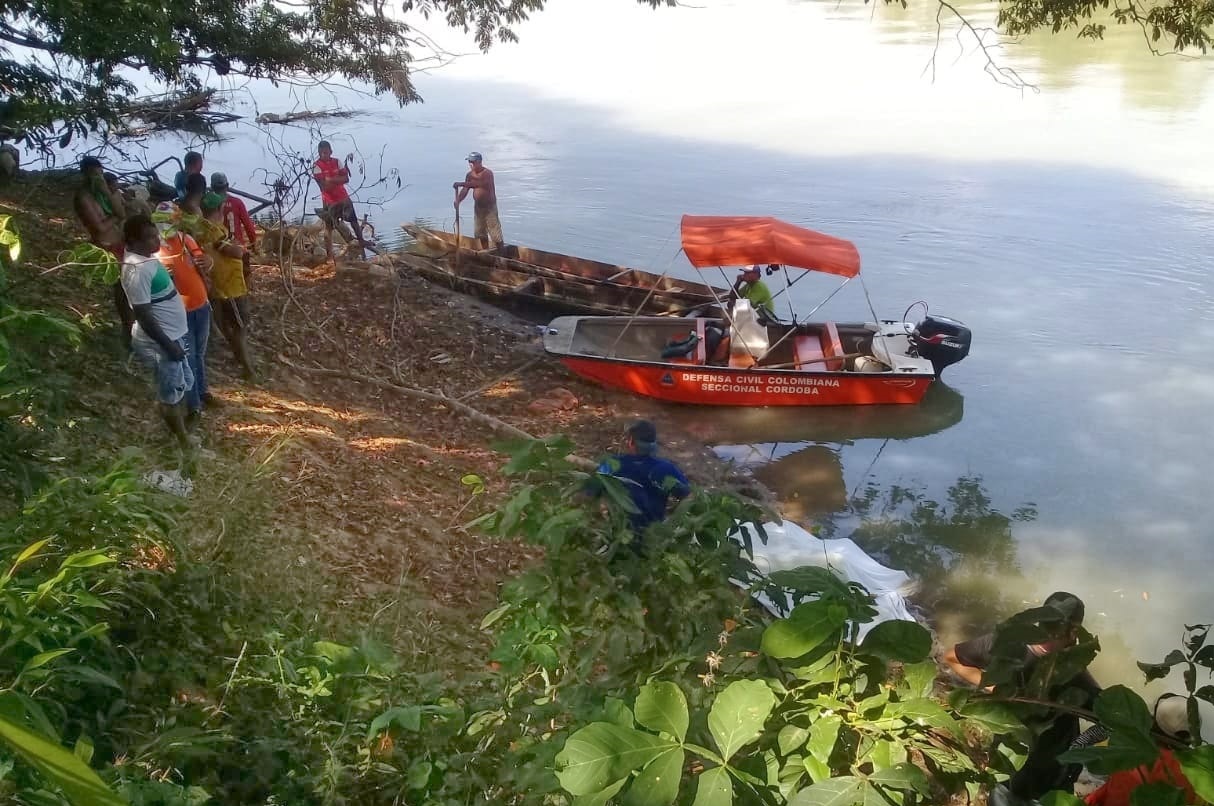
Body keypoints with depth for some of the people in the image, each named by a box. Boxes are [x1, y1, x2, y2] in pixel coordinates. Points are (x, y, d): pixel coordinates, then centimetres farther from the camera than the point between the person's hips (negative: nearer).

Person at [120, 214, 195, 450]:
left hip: (174, 334, 10)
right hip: (160, 341, -10)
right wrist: (168, 344, -21)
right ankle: (184, 443, 19)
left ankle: (183, 431, 37)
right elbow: (143, 315, -25)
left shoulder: (147, 257, 4)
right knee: (171, 394, 5)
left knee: (182, 387, 21)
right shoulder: (137, 269, -26)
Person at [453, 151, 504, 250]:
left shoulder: (487, 173, -18)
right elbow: (465, 190, -2)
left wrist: (462, 184, -42)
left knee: (496, 235, -9)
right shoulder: (470, 175, 3)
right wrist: (458, 200, -20)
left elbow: (478, 184, -37)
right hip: (478, 207, 7)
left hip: (489, 207, -7)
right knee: (481, 234, 17)